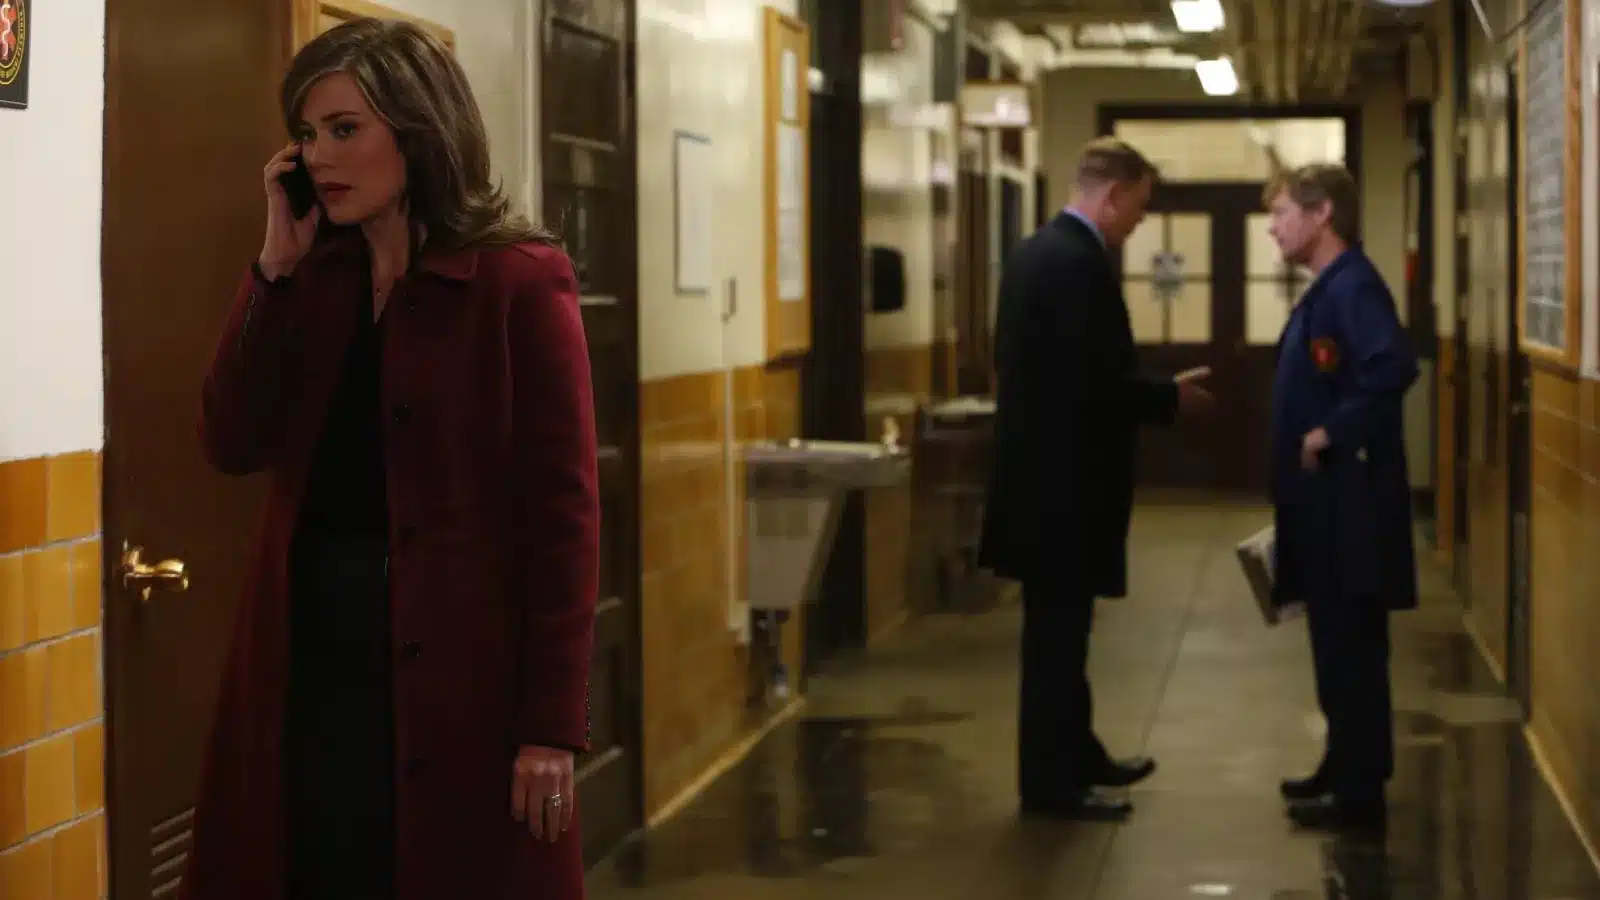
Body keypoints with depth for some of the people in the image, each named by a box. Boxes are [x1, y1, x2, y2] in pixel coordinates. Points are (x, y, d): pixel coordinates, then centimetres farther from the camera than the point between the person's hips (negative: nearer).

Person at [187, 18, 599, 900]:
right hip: (308, 655, 5)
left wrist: (554, 722, -14)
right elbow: (233, 444, -1)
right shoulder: (310, 280, 9)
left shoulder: (518, 280, -8)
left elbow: (562, 510, -10)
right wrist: (276, 264, -6)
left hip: (454, 666, -5)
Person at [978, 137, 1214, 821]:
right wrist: (1170, 397, -9)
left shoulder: (1035, 250, 11)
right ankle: (1050, 782, 4)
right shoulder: (1080, 263, -19)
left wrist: (1154, 393, 17)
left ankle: (1073, 753, 30)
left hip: (1040, 468, 10)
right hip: (1065, 477, -10)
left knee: (1056, 624, 18)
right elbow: (1095, 382, -24)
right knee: (1058, 627, -2)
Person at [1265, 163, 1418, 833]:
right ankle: (1345, 768, 26)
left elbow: (1395, 368, -31)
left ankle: (1360, 794, 1)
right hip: (1326, 500, 10)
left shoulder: (1353, 287, -16)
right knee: (1336, 644, 17)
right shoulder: (1325, 292, 15)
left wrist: (1332, 434, -24)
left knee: (1352, 647, -4)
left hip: (1349, 501, -10)